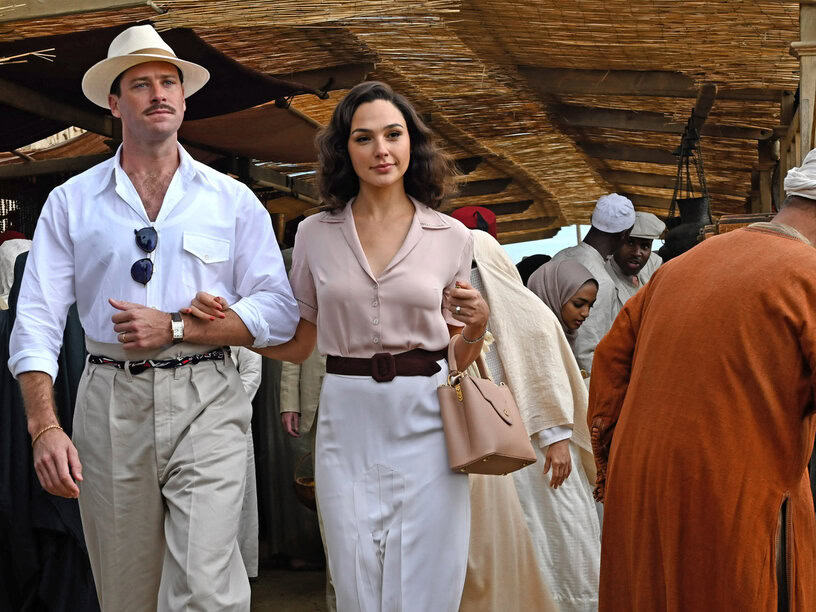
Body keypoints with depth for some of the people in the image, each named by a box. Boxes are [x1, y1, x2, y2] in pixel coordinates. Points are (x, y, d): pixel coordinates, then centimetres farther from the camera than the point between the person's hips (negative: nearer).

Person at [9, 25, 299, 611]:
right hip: (110, 402, 2)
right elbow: (36, 321, 1)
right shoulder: (71, 202, 7)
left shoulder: (232, 199, 6)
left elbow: (279, 311, 0)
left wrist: (175, 328, -11)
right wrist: (45, 428, -12)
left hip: (205, 405, -1)